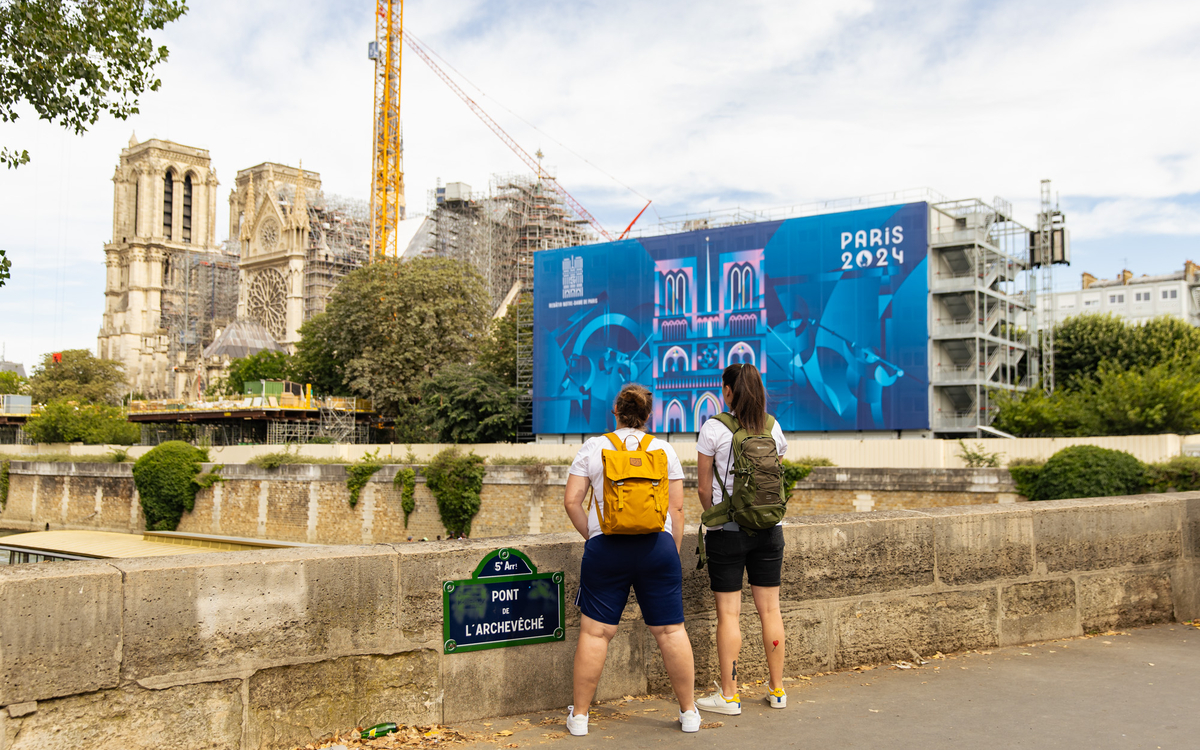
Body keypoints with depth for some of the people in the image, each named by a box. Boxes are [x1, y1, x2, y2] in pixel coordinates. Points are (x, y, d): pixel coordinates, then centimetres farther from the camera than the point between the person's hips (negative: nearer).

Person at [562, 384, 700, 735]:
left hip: (606, 547, -1)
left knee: (595, 631, 5)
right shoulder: (664, 450, 7)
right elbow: (676, 508, 5)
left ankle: (579, 714, 13)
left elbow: (572, 501, 0)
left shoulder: (593, 448, 4)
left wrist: (591, 535, 10)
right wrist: (674, 551, 13)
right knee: (671, 630, 8)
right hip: (656, 544, 1)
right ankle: (689, 712, 18)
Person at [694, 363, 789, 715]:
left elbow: (704, 488, -4)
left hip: (727, 530, -4)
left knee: (728, 613, 2)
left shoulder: (714, 428, -8)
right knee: (770, 609, 11)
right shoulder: (772, 428, 3)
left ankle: (728, 695, 8)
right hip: (768, 527, 4)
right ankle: (777, 689, 20)